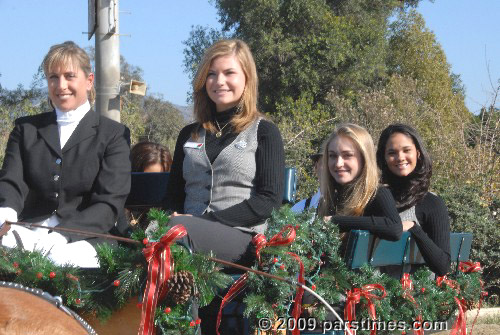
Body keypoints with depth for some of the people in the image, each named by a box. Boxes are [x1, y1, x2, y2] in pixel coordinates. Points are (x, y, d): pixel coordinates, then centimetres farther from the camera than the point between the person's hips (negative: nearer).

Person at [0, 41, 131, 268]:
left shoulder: (113, 134, 9)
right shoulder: (26, 129, 20)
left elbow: (109, 203, -2)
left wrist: (63, 234, -20)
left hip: (82, 237, -2)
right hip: (30, 231, 2)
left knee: (64, 258, -37)